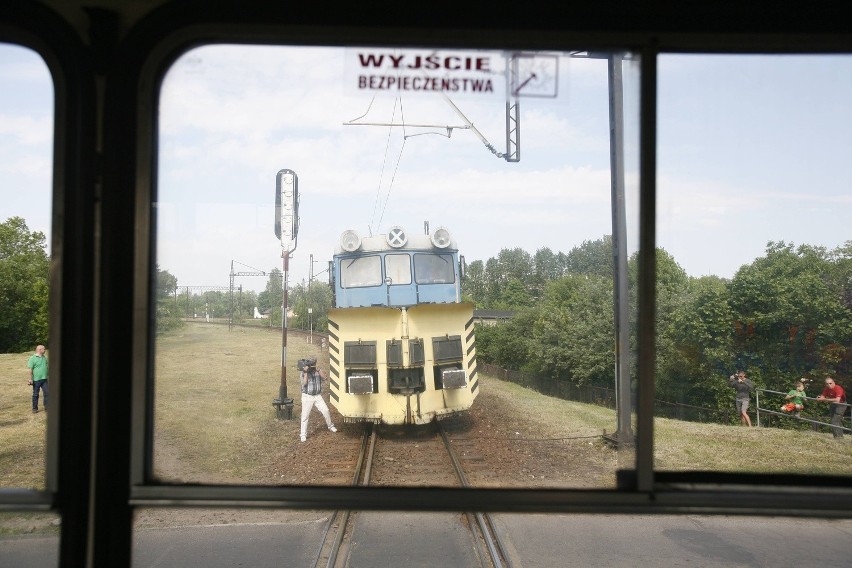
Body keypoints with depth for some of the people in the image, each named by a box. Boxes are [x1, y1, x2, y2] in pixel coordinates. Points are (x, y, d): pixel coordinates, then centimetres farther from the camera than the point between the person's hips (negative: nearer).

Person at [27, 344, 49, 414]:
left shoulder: (45, 357, 12)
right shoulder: (32, 358, -8)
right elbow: (30, 370, -10)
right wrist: (30, 379, -13)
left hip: (44, 379, 5)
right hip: (36, 379, -5)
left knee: (47, 393, 1)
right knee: (35, 394, 5)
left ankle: (47, 408, 8)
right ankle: (35, 408, 14)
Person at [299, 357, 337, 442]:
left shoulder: (318, 372, 4)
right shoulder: (303, 373, -4)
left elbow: (324, 378, -13)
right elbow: (304, 383, -18)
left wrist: (317, 370, -21)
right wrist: (306, 372, -22)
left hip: (318, 396, 3)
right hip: (307, 397, -3)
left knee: (325, 410, 1)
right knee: (305, 415, -5)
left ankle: (330, 426, 26)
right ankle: (303, 434, 2)